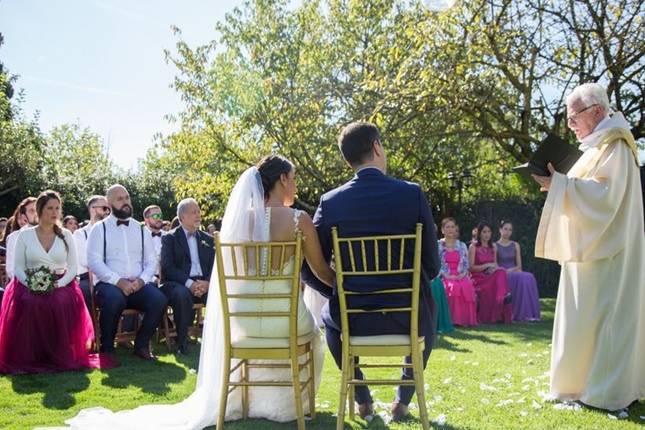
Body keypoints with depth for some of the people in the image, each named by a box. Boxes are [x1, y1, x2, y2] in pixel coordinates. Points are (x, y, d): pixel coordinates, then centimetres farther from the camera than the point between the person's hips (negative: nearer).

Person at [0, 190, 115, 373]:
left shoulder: (66, 235, 8)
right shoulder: (25, 235, 6)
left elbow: (73, 267, 4)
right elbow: (18, 267, 3)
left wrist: (58, 284, -15)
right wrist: (30, 283, -17)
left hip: (60, 285, 0)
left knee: (63, 303, -33)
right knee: (30, 303, -34)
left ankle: (61, 356, -18)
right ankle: (31, 357, -19)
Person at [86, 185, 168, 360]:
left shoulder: (141, 229, 17)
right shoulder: (100, 229, 7)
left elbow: (151, 261, 13)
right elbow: (94, 262, -4)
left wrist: (142, 280, -8)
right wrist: (118, 281, -17)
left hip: (139, 285, 3)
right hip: (110, 284, -3)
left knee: (159, 300, -26)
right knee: (114, 299, -37)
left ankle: (141, 345, -3)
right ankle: (107, 348, -12)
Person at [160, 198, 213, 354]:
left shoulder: (207, 239, 19)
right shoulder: (169, 238, 6)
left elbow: (215, 266, 11)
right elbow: (167, 267, -7)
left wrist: (208, 282, -12)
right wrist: (189, 283, -21)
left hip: (203, 284, 3)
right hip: (178, 284, -3)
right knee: (182, 294, -37)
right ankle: (182, 341, -22)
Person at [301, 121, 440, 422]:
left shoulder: (330, 201, -5)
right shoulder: (413, 194, -7)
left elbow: (309, 271, -1)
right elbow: (432, 266, -2)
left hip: (353, 318, 0)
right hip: (406, 316, 0)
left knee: (330, 317, 36)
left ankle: (363, 400, 38)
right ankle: (403, 400, 36)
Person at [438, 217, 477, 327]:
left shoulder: (462, 246, 20)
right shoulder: (438, 246, 10)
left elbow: (466, 264, 15)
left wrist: (463, 274, -5)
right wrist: (446, 275, -12)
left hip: (461, 276, 2)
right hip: (445, 277, -2)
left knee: (467, 287, -31)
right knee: (452, 288, -35)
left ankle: (465, 318, -20)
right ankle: (453, 319, -25)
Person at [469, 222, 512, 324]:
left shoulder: (493, 247, 19)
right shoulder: (473, 247, 2)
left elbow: (495, 264, 20)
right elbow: (471, 267, -5)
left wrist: (494, 268, -5)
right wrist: (487, 265, -13)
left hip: (490, 276, 5)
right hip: (478, 278, -4)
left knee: (501, 273, -30)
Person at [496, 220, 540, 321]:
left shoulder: (515, 245, 18)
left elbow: (519, 265, 14)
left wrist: (511, 270, -7)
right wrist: (504, 270, -17)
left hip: (515, 272, 4)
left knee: (529, 277, -29)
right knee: (521, 277, -33)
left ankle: (528, 313, -30)